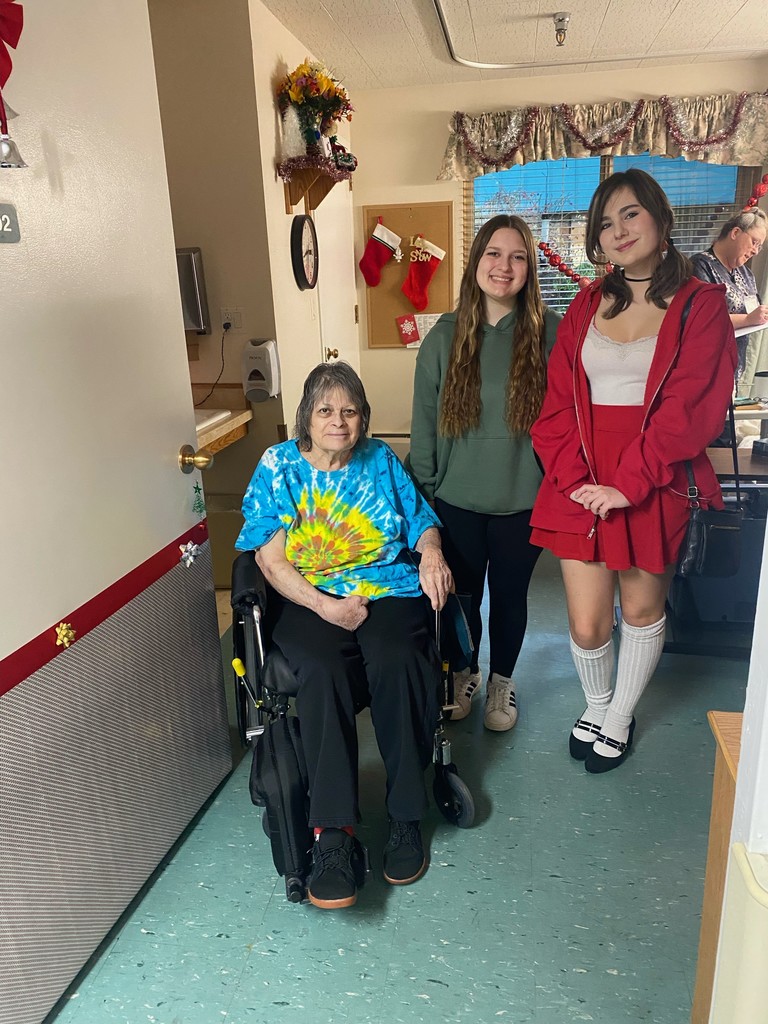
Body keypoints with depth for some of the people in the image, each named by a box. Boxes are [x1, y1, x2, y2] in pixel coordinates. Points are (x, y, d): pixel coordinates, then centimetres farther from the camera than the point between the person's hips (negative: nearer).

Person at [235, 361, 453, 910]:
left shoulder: (382, 460, 14)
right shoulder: (278, 466, 6)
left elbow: (421, 521, 18)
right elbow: (270, 558, -1)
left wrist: (431, 552, -7)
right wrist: (325, 605, -15)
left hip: (390, 591, 1)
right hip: (309, 600, -1)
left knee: (395, 662, -32)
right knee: (323, 670, -34)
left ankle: (406, 817, -16)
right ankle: (334, 835, -28)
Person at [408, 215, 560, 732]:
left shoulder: (550, 332, -8)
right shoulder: (445, 336, -4)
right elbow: (424, 420, 1)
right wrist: (422, 490, 1)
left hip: (522, 500, -1)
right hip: (456, 499, 1)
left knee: (510, 596, 16)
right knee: (462, 593, 17)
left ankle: (502, 680, 40)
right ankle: (464, 672, 43)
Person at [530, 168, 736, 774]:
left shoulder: (701, 307, -1)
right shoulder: (586, 307, 10)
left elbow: (689, 410, -11)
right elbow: (557, 404, 3)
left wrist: (627, 484, -18)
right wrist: (573, 477, -11)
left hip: (654, 488, -2)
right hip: (581, 488, 2)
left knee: (642, 609, 14)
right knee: (586, 624, 4)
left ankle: (621, 717, 38)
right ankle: (596, 705, 35)